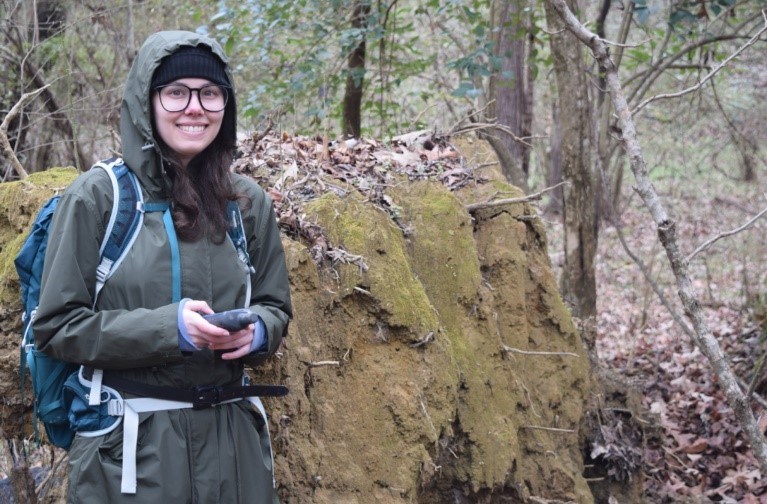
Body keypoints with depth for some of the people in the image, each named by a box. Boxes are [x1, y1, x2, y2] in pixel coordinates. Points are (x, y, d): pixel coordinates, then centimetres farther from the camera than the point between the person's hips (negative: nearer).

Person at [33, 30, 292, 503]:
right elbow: (57, 325, -7)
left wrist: (257, 332, -10)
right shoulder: (98, 197, -6)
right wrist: (167, 328, -19)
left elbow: (275, 307, 14)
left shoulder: (248, 202, 6)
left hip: (232, 441, 4)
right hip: (129, 446, -3)